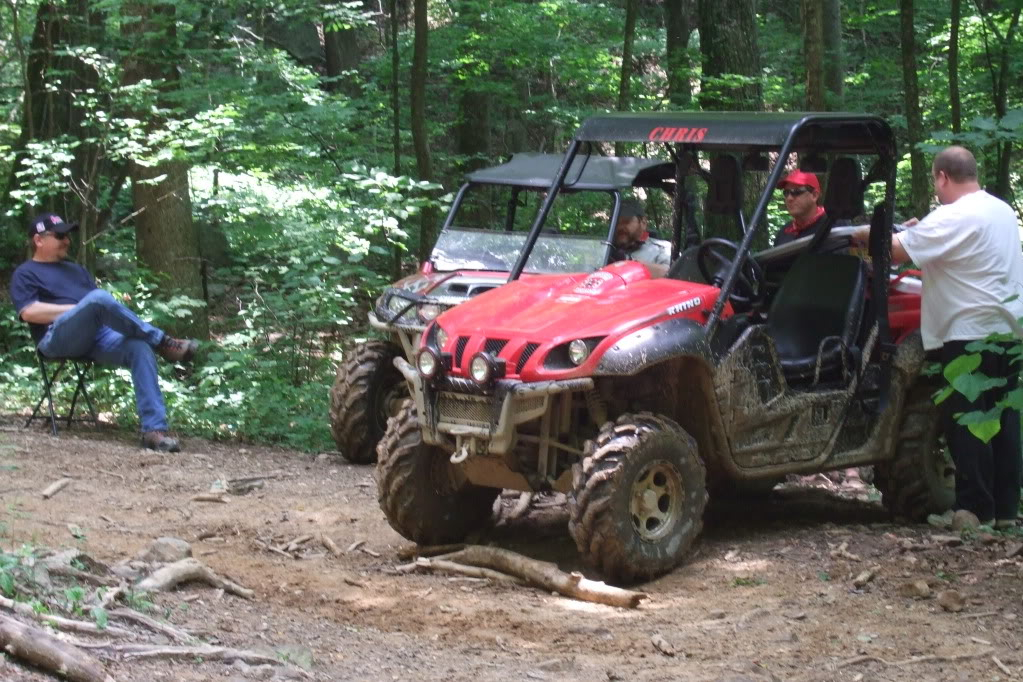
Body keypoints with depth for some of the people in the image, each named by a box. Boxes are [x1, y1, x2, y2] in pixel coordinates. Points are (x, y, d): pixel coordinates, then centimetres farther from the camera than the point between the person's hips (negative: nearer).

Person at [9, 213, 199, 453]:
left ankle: (154, 430, -36)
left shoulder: (76, 270, 34)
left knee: (140, 347, -27)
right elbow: (29, 312, -4)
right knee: (98, 298, -35)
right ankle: (162, 342, -24)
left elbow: (104, 307, 26)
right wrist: (79, 309, -6)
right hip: (56, 337, -6)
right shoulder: (25, 273, 15)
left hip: (98, 336, 6)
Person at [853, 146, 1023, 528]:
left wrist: (866, 235, 0)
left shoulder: (952, 217, -15)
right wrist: (919, 233, 18)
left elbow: (898, 251, -17)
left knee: (965, 425, -2)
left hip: (970, 335, -8)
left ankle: (975, 508, -1)